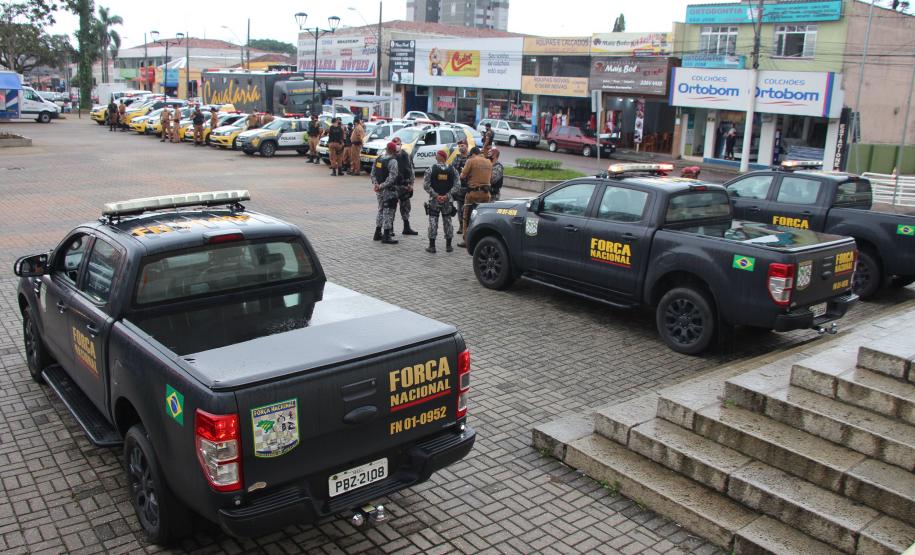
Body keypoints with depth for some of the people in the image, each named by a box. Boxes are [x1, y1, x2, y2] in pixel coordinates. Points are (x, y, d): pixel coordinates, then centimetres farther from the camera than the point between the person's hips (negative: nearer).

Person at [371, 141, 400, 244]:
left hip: (379, 191, 8)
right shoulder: (392, 161, -16)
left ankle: (378, 234, 25)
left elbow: (373, 173, 9)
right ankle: (386, 237, 0)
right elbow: (392, 177, -23)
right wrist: (382, 186, -18)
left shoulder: (378, 159, 8)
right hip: (389, 191, -8)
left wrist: (376, 184, 0)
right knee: (388, 212, -2)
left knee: (381, 210, 19)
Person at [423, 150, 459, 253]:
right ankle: (448, 246, 16)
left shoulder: (431, 169, -7)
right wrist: (447, 195, -9)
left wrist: (436, 195, -11)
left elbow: (426, 185, -12)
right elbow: (457, 185, -5)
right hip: (448, 201, 2)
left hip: (434, 201, -2)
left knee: (433, 222, 3)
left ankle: (432, 246, 4)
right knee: (448, 222, 12)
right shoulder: (452, 169, 0)